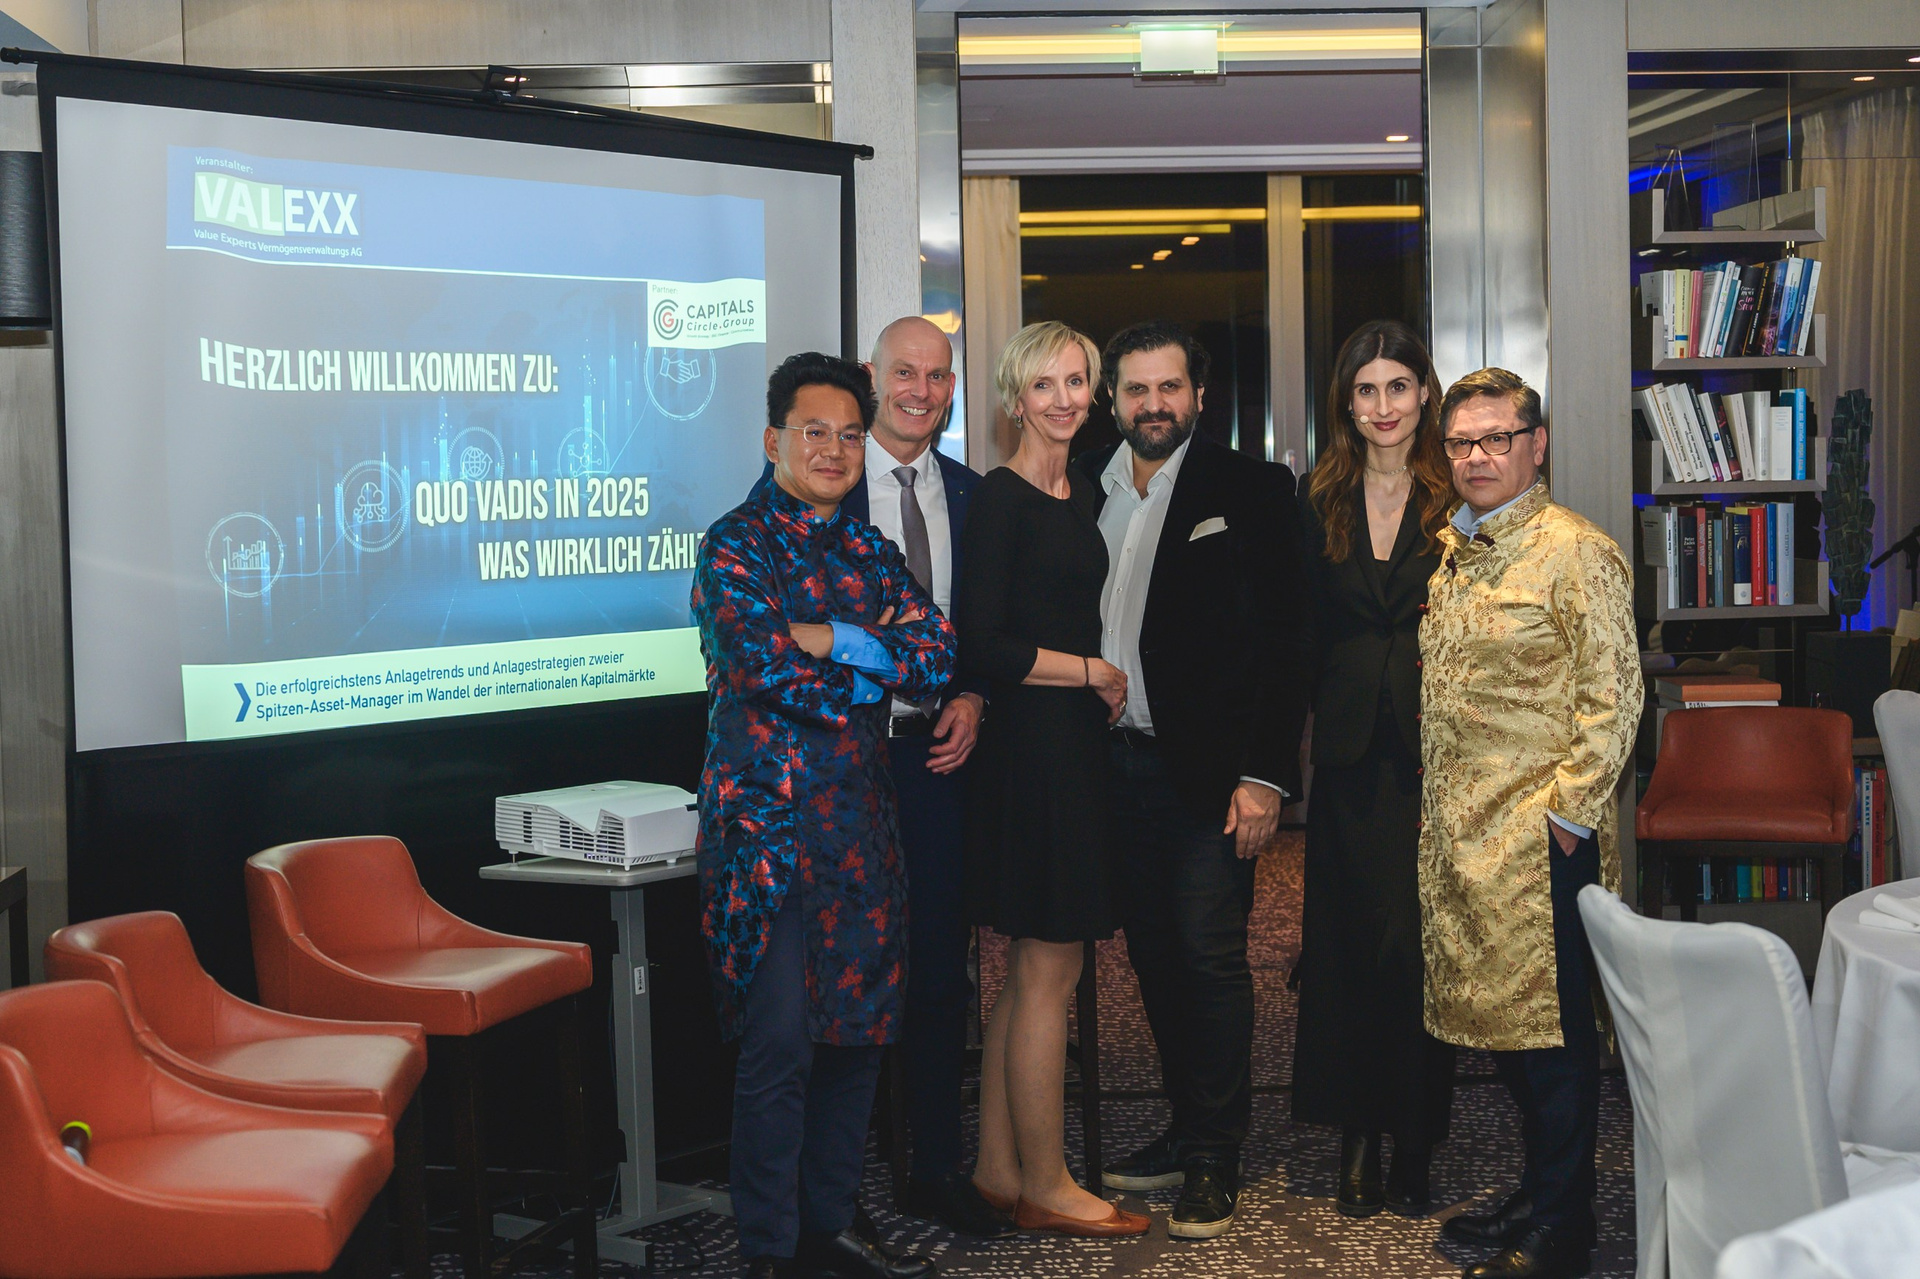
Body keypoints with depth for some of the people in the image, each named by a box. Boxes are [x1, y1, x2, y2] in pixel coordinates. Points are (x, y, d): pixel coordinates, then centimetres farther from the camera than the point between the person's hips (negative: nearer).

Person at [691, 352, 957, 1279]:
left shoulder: (867, 550, 16)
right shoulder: (737, 543, -3)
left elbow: (934, 658, 1)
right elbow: (768, 666, -18)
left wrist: (825, 639, -9)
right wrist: (879, 656, -6)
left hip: (861, 820, 6)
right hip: (768, 820, -6)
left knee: (859, 1030, 10)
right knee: (780, 1042, -5)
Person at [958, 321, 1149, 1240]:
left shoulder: (1083, 495, 14)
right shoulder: (1001, 497, -11)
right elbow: (981, 644, -17)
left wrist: (1101, 685, 7)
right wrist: (1092, 673, -9)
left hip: (1074, 742, 9)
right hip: (1029, 745, -9)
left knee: (1031, 968, 12)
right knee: (1050, 970, -3)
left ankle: (999, 1168, 21)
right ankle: (1043, 1186, 8)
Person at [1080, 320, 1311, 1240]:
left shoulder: (1251, 491, -3)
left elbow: (1285, 640, -7)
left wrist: (1266, 777, -13)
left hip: (1209, 771, -4)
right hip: (1115, 763, 5)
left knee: (1210, 956, -3)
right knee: (1155, 956, 12)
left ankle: (1215, 1159, 8)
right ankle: (1188, 1127, 25)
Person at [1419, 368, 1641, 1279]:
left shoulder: (1577, 553, -10)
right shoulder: (1451, 551, 14)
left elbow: (1613, 697, -13)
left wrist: (1566, 813, -14)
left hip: (1537, 837, -8)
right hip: (1457, 830, 8)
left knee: (1550, 1026, -1)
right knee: (1495, 1017, 14)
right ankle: (1537, 1195, 29)